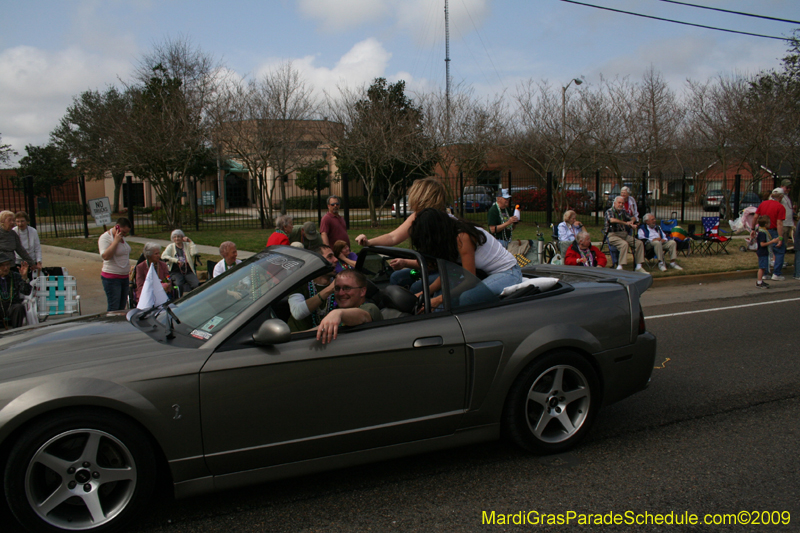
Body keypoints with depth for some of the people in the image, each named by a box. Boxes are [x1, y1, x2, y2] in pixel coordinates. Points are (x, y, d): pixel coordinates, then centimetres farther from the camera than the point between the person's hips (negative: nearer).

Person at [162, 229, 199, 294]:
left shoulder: (187, 245, 18)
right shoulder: (170, 246, 14)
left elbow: (194, 253, -3)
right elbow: (163, 256, -6)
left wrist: (190, 241, 0)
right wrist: (176, 260, -17)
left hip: (188, 271, 2)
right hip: (176, 272, -1)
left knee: (197, 284, -27)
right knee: (179, 284, -34)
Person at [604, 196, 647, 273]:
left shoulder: (623, 211, 18)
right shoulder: (609, 211, -3)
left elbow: (631, 219, 22)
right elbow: (612, 220, -24)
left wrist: (632, 222, -4)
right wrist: (625, 223, -22)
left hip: (624, 234, 7)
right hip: (613, 235, -7)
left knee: (639, 243, -12)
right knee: (624, 244, -35)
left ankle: (638, 267, -10)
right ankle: (620, 267, -34)